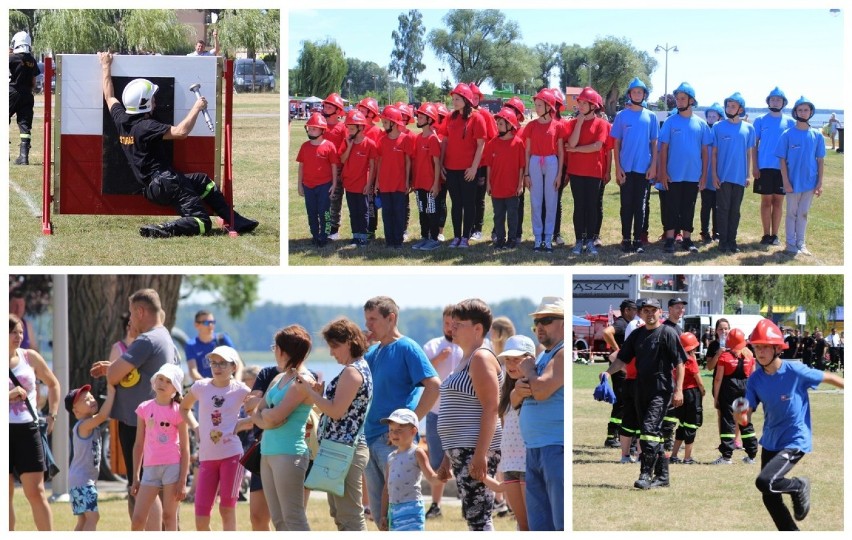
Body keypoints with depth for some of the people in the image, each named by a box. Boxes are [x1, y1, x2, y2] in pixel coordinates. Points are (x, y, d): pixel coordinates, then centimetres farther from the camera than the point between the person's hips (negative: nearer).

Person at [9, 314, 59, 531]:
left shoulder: (30, 357, 5)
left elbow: (53, 384, 19)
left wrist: (52, 415, 10)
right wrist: (9, 396, -19)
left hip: (27, 430, 1)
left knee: (36, 492, -1)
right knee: (6, 495, 4)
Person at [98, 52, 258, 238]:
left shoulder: (121, 120, 6)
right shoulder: (146, 126, -18)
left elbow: (109, 97, 23)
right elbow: (181, 132, -26)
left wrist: (106, 67, 33)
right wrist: (196, 108, -13)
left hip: (151, 186, 10)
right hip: (166, 183, -10)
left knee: (202, 180, 28)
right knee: (201, 222, -14)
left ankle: (236, 222, 26)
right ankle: (161, 230, -27)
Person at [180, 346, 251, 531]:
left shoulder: (240, 390, -2)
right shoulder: (200, 387, 5)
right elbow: (184, 407, 24)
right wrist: (195, 427, 9)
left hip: (231, 455, -3)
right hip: (207, 456, 3)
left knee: (227, 509, 0)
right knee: (201, 518, -2)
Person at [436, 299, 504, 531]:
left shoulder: (481, 358, -9)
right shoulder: (466, 360, 21)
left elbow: (490, 408, -18)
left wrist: (480, 454, -25)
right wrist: (448, 457, 25)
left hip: (476, 451, -10)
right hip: (462, 451, 10)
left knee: (478, 516, -14)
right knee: (473, 516, 10)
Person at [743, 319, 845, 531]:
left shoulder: (795, 371, -20)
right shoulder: (755, 379, -5)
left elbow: (828, 378, -7)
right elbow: (746, 415, -8)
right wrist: (741, 414, -31)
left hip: (795, 441, -6)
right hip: (770, 441, 6)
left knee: (765, 482, -25)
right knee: (770, 499, 12)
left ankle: (799, 486, 6)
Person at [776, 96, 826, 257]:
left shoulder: (817, 136, 2)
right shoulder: (788, 135, -6)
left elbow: (820, 160, 5)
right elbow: (782, 160, -5)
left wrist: (819, 183, 1)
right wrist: (786, 182, -11)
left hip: (810, 183, 2)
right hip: (793, 183, -2)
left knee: (803, 213, 11)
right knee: (792, 213, 6)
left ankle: (801, 243, 19)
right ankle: (791, 244, 13)